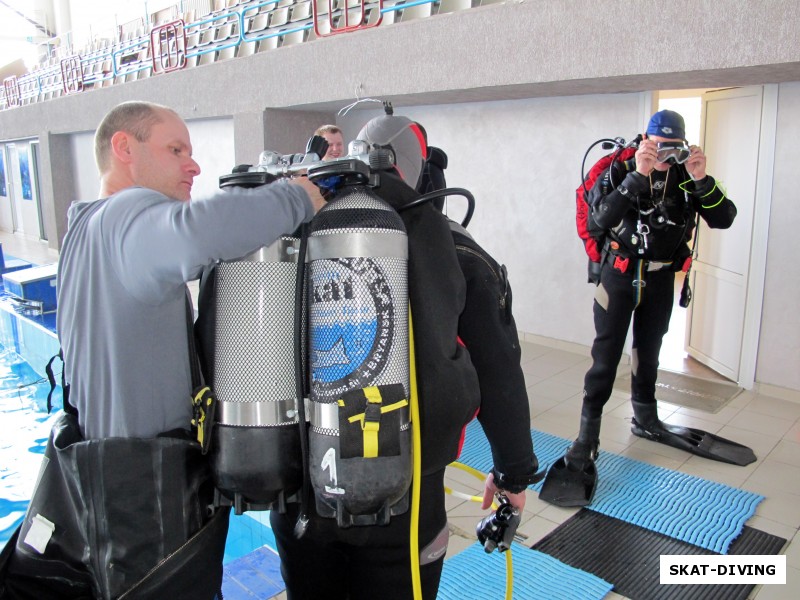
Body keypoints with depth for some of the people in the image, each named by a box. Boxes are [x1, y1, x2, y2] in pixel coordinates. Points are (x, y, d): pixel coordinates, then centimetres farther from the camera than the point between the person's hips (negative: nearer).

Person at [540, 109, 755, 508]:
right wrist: (637, 176, -34)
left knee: (649, 351, 19)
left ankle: (645, 420, 37)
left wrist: (701, 180, -23)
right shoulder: (622, 169, -14)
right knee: (605, 358, -5)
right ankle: (587, 437, 2)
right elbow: (597, 220, -29)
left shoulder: (688, 175, -3)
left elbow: (723, 220, -9)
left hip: (661, 277, 4)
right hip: (620, 271, -4)